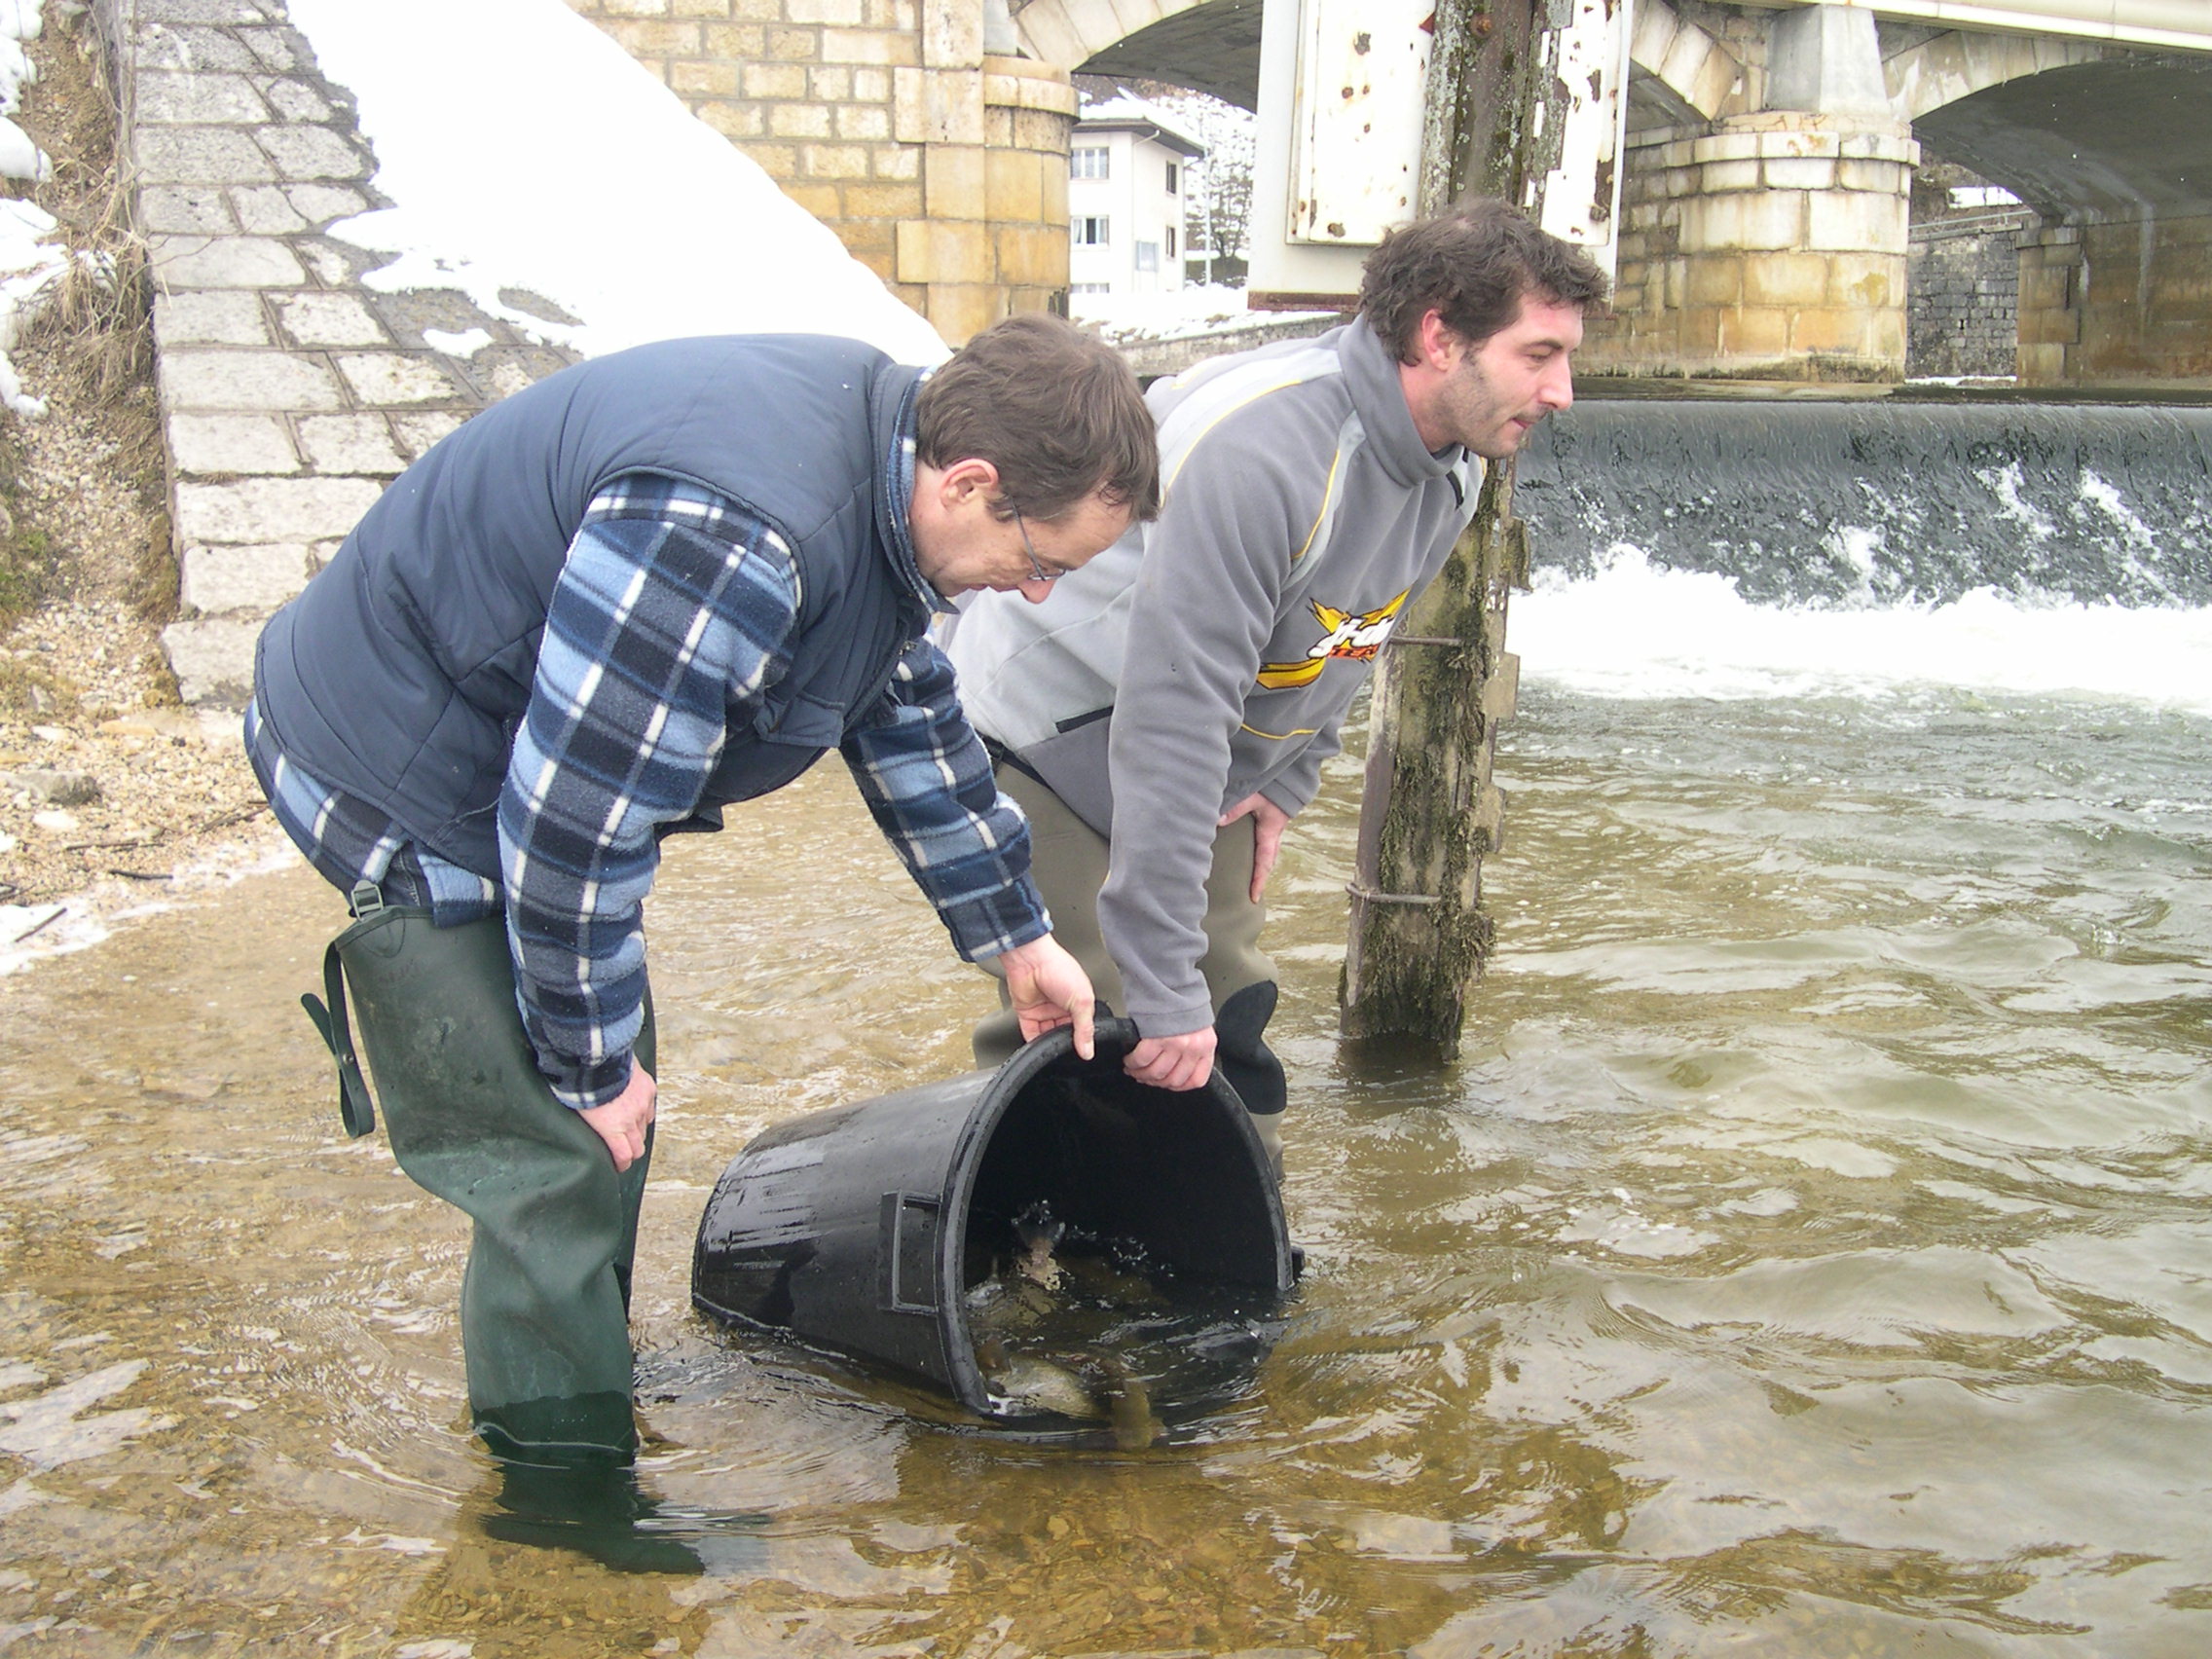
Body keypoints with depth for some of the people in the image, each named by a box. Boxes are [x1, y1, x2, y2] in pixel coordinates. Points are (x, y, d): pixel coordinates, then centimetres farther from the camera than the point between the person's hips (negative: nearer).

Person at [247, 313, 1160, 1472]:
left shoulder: (883, 464, -4)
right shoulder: (730, 545, -37)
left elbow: (910, 714, 12)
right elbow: (569, 822, -31)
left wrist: (1017, 937, 18)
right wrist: (590, 1062, -16)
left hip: (534, 762, 10)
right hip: (411, 790, -10)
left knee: (612, 1105, 17)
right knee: (554, 1157, -7)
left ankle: (583, 1398, 36)